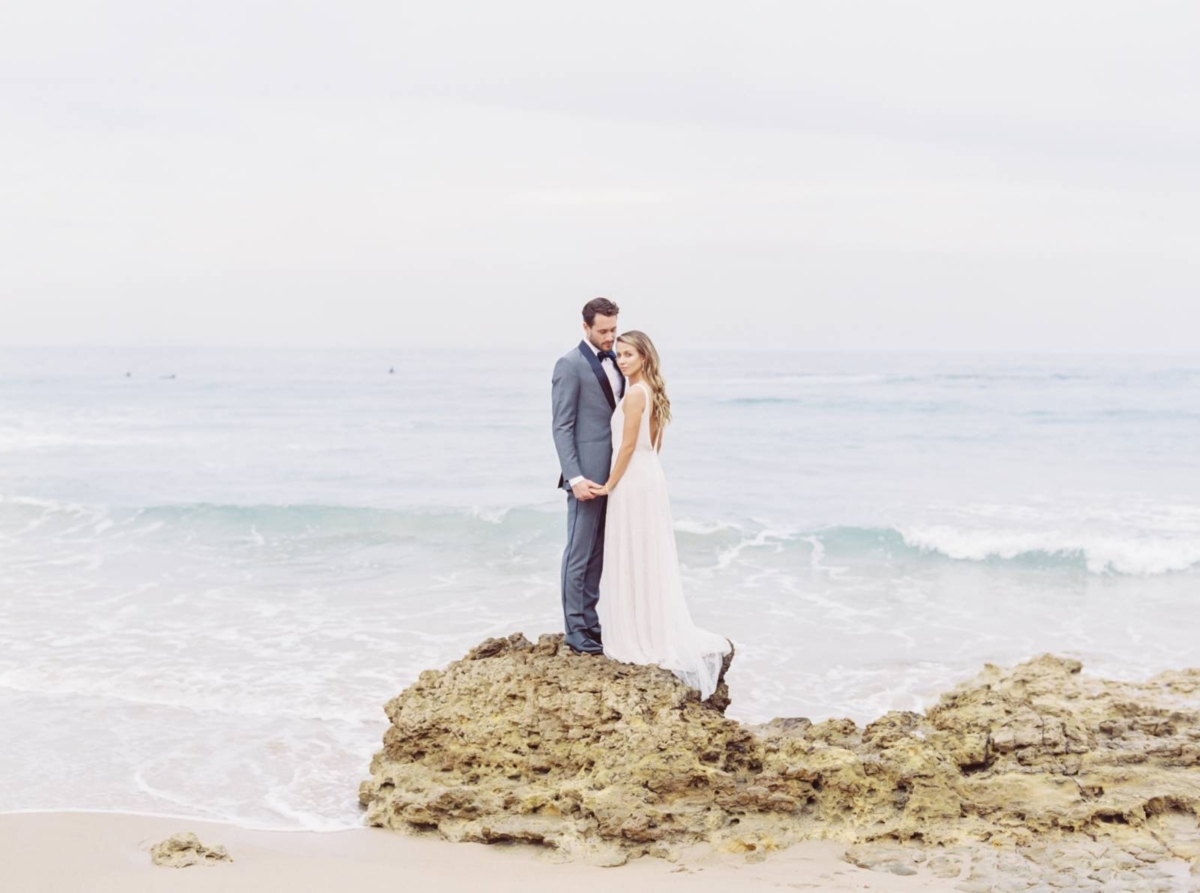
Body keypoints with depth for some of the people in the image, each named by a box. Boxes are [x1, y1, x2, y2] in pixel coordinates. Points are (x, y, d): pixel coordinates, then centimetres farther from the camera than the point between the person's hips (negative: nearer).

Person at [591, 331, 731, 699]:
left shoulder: (634, 394, -16)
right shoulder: (654, 392, 12)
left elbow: (627, 446, -17)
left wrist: (609, 485, -9)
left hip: (632, 483, -9)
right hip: (652, 478, 9)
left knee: (632, 563, -1)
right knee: (652, 563, 12)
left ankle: (640, 641, 5)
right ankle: (667, 637, 15)